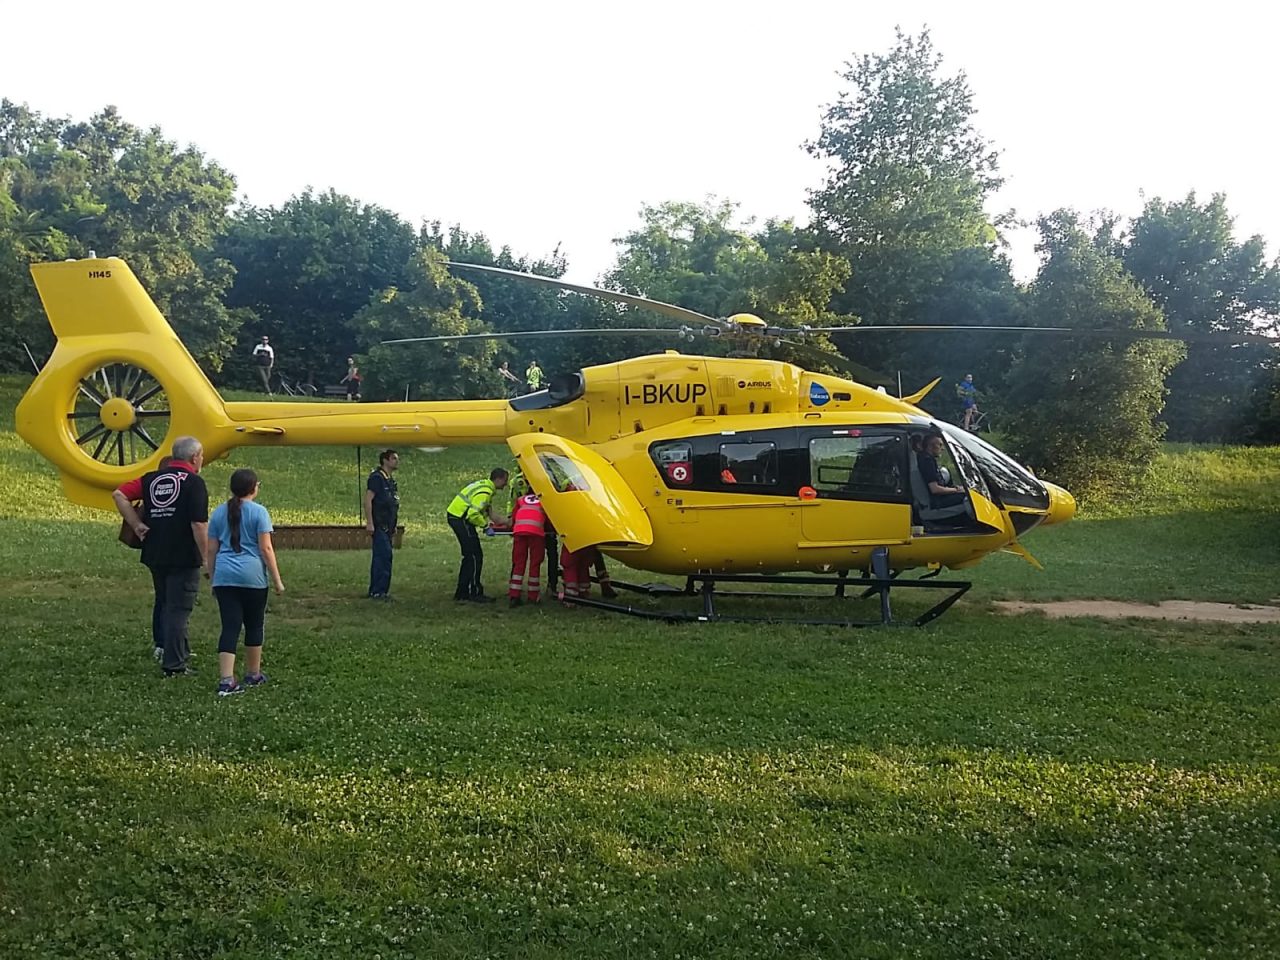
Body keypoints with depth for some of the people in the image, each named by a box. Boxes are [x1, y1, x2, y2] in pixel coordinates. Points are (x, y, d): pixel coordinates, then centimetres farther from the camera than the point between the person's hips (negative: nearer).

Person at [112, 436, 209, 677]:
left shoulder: (152, 478, 9)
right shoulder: (194, 482, -11)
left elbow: (119, 494, 5)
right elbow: (199, 525, -17)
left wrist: (136, 525, 5)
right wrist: (207, 557, -10)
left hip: (155, 555, 6)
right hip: (184, 557, -6)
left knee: (163, 603, 21)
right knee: (178, 609, -2)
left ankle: (164, 649, 31)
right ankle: (174, 665, 0)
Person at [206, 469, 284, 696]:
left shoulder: (219, 512, 10)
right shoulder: (258, 512, -4)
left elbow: (211, 550, 12)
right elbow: (266, 549, -7)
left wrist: (212, 578, 21)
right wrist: (277, 580, -2)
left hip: (224, 576, 3)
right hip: (252, 577, -3)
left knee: (230, 627, 0)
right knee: (254, 626, 12)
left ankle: (226, 680, -10)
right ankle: (253, 675, 24)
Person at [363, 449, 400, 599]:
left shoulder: (391, 480, 18)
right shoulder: (377, 477, -11)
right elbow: (368, 500, -17)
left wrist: (393, 526, 23)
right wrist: (369, 523, -22)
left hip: (387, 526, 10)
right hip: (379, 525, -10)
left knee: (380, 557, 11)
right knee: (384, 556, -13)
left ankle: (374, 591, 16)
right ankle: (379, 591, -11)